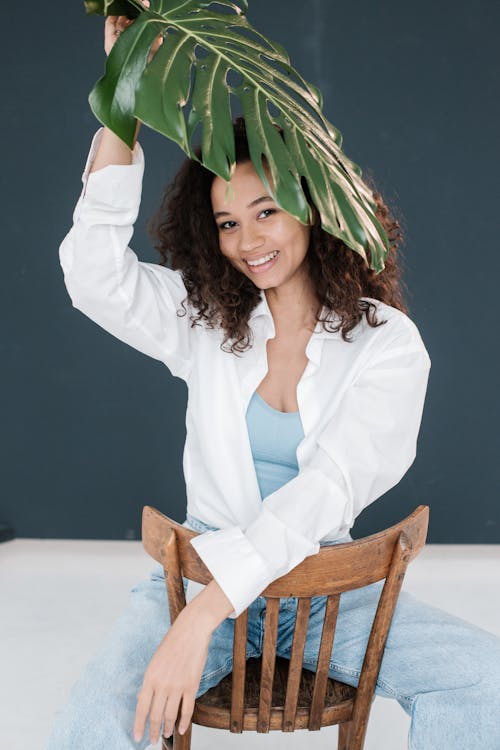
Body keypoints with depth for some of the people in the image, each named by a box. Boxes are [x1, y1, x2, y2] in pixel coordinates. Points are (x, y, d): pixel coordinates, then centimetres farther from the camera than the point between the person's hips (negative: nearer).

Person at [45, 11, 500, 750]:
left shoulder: (387, 343, -6)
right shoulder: (205, 320, 3)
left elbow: (328, 488, -19)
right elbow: (95, 275, -12)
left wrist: (203, 615, -30)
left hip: (325, 584, 0)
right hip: (203, 570, 0)